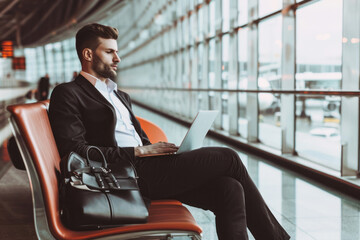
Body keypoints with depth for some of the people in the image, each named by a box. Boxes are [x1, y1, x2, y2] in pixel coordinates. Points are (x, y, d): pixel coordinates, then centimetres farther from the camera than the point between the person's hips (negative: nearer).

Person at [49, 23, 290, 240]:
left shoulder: (122, 96, 27)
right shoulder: (67, 94, 1)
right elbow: (75, 150, -11)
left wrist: (156, 150, 4)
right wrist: (138, 152, -13)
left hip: (147, 169, 8)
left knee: (230, 190, -15)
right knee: (228, 158, -12)